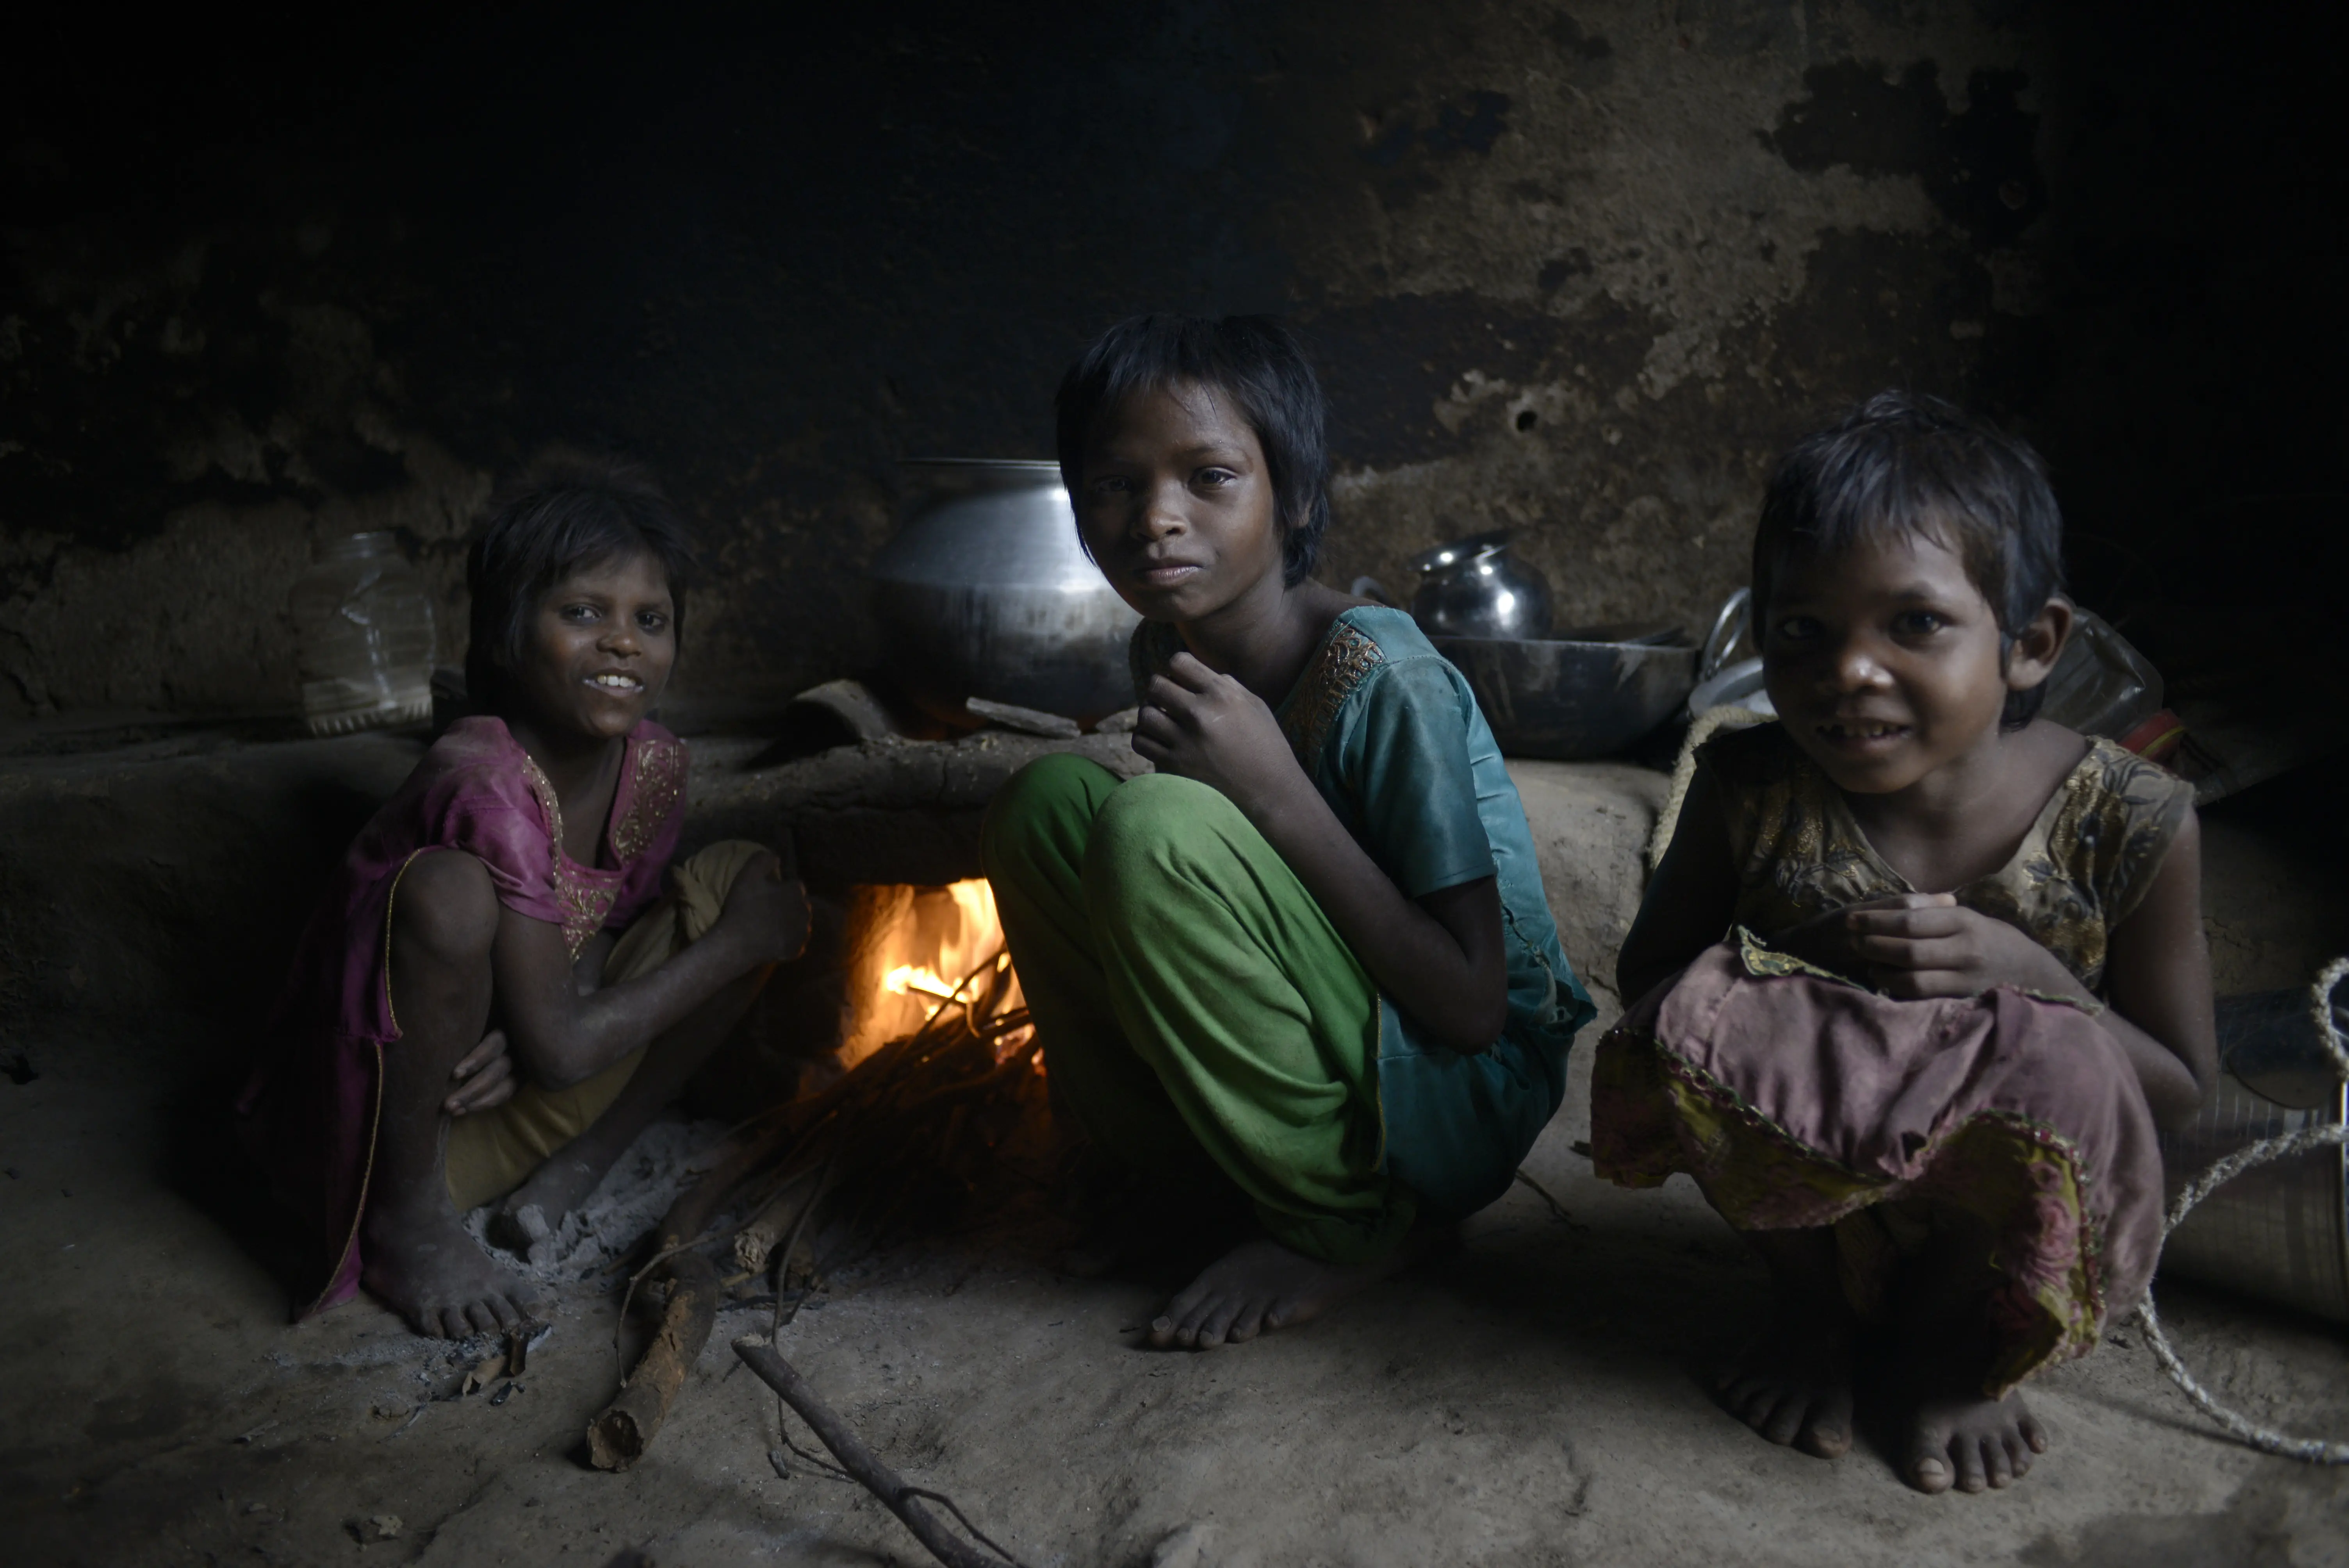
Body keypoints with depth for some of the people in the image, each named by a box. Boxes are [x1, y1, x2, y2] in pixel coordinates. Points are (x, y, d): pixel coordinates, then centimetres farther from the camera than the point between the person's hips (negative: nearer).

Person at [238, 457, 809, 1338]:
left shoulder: (655, 765, -8)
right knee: (448, 891, -36)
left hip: (519, 1100, 7)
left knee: (741, 878, -4)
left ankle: (584, 1161, -2)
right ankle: (409, 1216, -15)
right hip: (379, 1110, -6)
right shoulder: (487, 784, -29)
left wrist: (532, 1030, -19)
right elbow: (561, 1048, -27)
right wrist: (732, 946, -18)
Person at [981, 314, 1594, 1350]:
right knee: (1047, 799, -8)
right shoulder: (1167, 653, -1)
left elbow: (1472, 1006, -24)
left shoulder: (1382, 679, -23)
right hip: (1303, 1054, 7)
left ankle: (1350, 1221, -10)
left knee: (1158, 829, -28)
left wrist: (1274, 791, -29)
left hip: (1468, 1094, -7)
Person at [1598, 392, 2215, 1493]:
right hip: (1810, 1184, 1)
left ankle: (1952, 1337, 1)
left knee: (2059, 1069, -33)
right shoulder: (1749, 790, -14)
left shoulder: (2129, 823, -16)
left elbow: (2181, 1088, -6)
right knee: (1704, 1009, -28)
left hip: (2001, 1214, 0)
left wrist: (2025, 973, -26)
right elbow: (1644, 976, -1)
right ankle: (1809, 1298, 3)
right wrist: (1808, 960, -22)